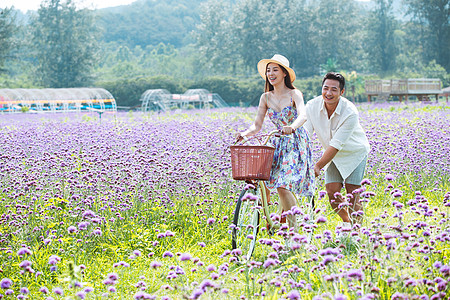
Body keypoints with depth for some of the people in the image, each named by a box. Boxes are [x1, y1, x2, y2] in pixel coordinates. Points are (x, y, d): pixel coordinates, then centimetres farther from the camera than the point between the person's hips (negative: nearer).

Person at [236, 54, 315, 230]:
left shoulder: (294, 94, -8)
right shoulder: (266, 98, 6)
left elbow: (303, 116, -26)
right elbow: (257, 125, 1)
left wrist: (292, 127, -48)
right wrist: (245, 133, -20)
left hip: (296, 143, -5)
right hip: (278, 144, 5)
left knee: (283, 186, -19)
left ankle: (293, 227, -8)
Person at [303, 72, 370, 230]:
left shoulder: (350, 113, -32)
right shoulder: (312, 106, -19)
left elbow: (336, 144, -32)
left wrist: (318, 166, -34)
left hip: (355, 153, -4)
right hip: (334, 155, 4)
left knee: (352, 192, -10)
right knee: (332, 190, -5)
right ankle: (346, 221, 20)